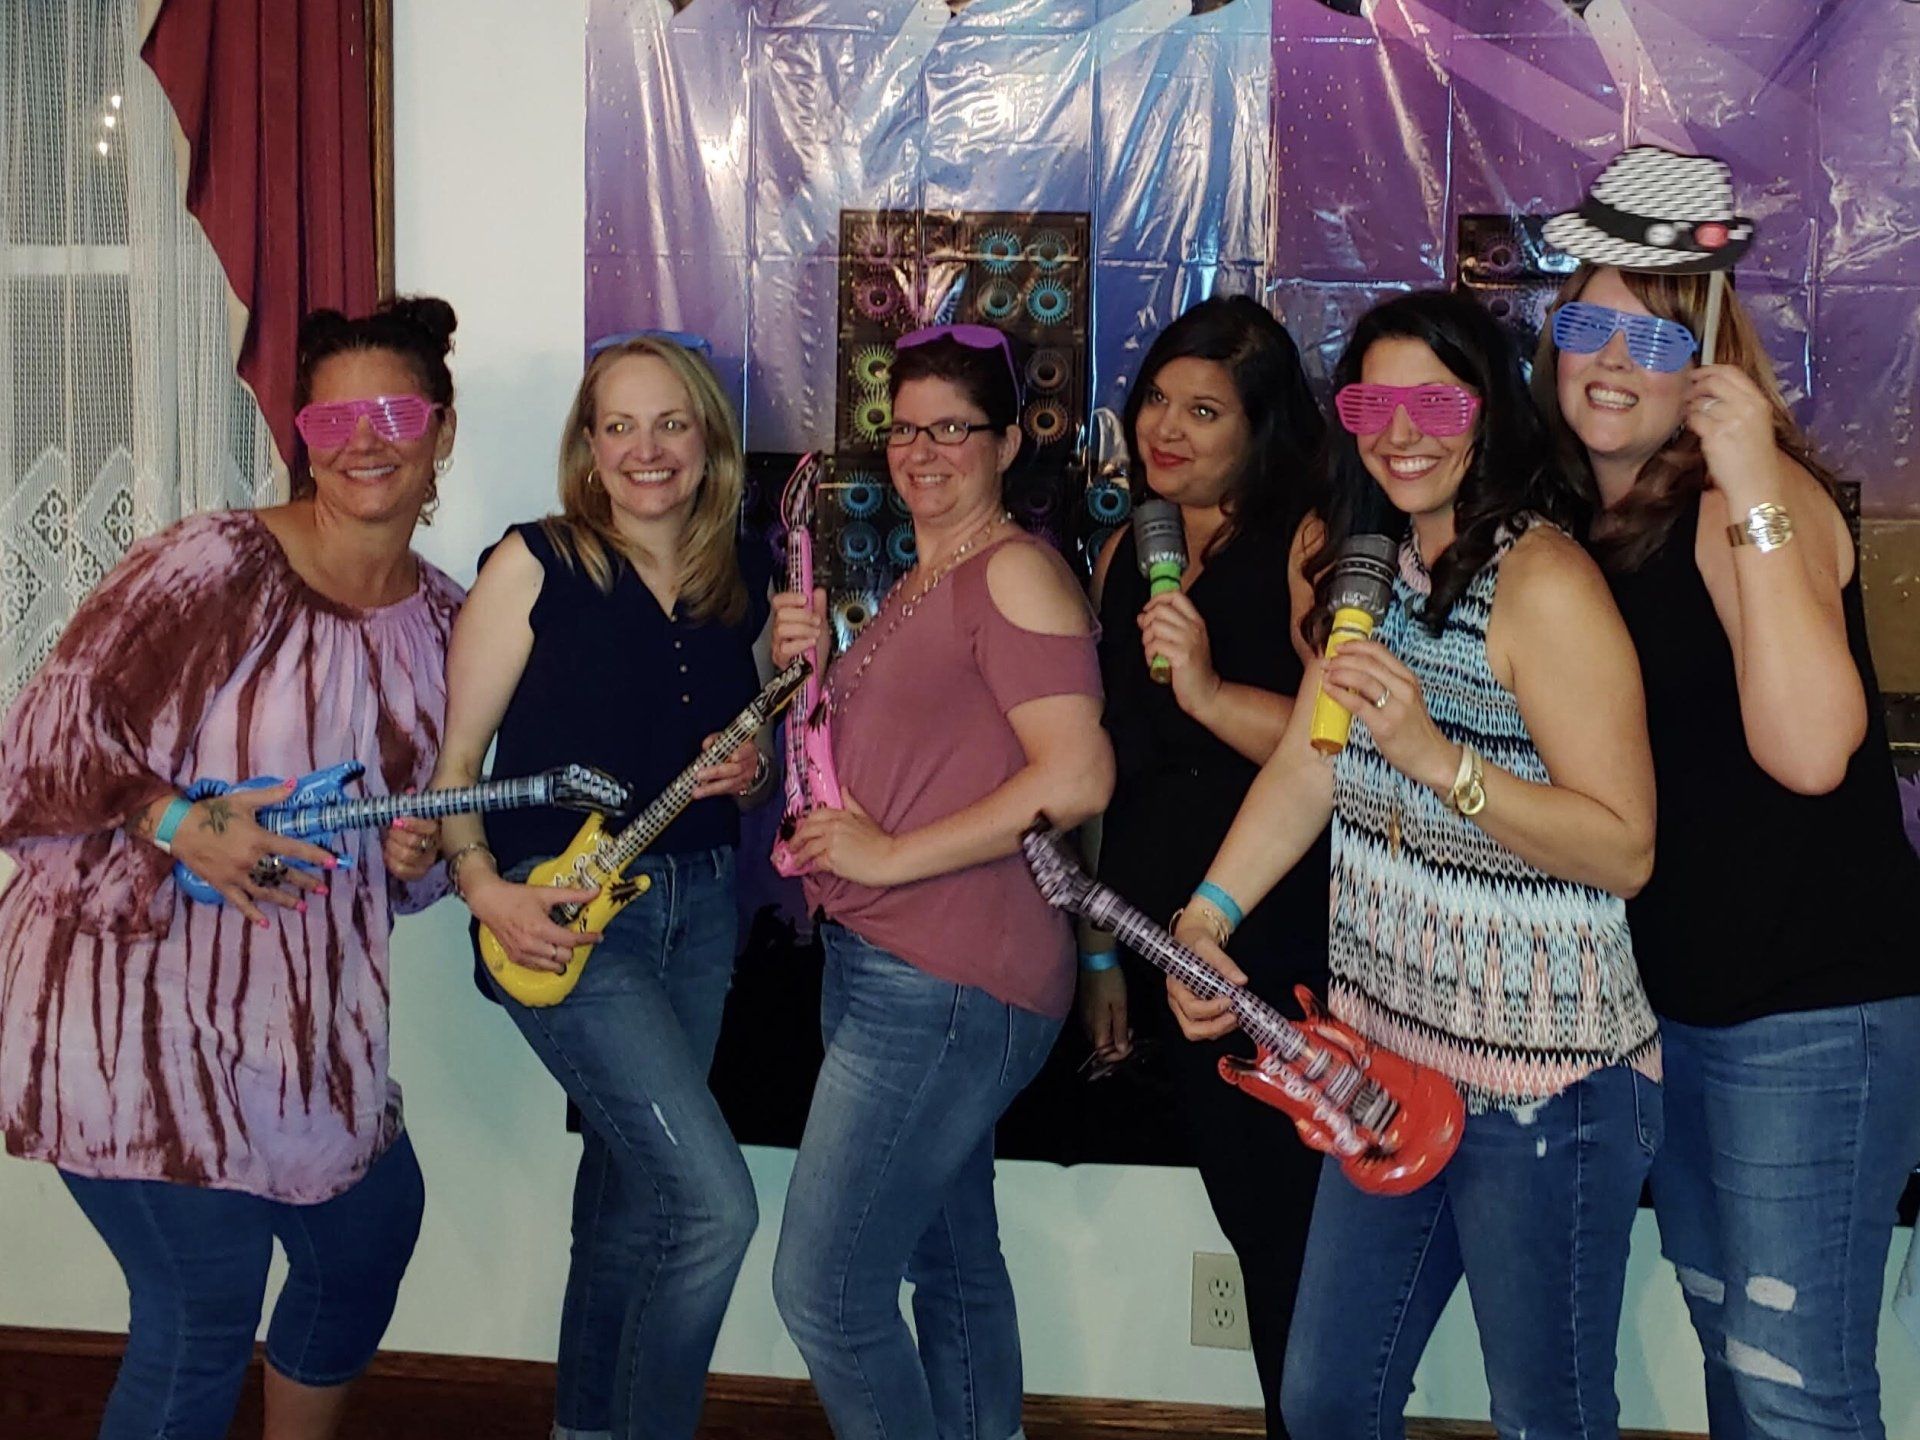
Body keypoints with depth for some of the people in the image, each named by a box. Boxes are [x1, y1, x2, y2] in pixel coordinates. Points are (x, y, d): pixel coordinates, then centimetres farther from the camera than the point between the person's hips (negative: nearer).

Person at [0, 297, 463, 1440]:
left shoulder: (443, 619, 5)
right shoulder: (214, 566, -17)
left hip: (308, 1013, 8)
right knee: (203, 1323, -2)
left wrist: (417, 857, -4)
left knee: (372, 1237, 22)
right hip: (142, 1002, -8)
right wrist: (181, 824, -30)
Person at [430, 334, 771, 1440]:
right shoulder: (536, 565, -8)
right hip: (564, 913, -6)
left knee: (632, 1190, 16)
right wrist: (487, 889, -19)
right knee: (716, 1203, -14)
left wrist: (752, 770, -2)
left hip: (702, 906, 6)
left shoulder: (746, 579, 8)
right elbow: (452, 754, -6)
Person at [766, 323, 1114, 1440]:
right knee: (955, 1262, 18)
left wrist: (891, 856, -18)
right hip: (875, 964, 10)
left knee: (824, 1287, -8)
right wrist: (815, 665, 7)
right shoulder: (917, 586, 17)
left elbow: (1076, 778, -22)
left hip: (946, 986, -10)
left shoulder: (1016, 570, -12)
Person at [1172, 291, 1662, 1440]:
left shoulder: (1542, 578, -16)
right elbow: (1308, 764, 10)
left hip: (1541, 1088, -8)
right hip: (1388, 1060, 8)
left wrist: (1432, 753, -28)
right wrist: (1208, 916, 0)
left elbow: (1625, 849, -19)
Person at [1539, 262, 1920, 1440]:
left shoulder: (1751, 495, -15)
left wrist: (1756, 500, -33)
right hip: (1669, 997, 8)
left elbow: (1809, 750, -30)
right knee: (1727, 1338, 19)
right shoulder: (1580, 522, 7)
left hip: (1811, 1005, -8)